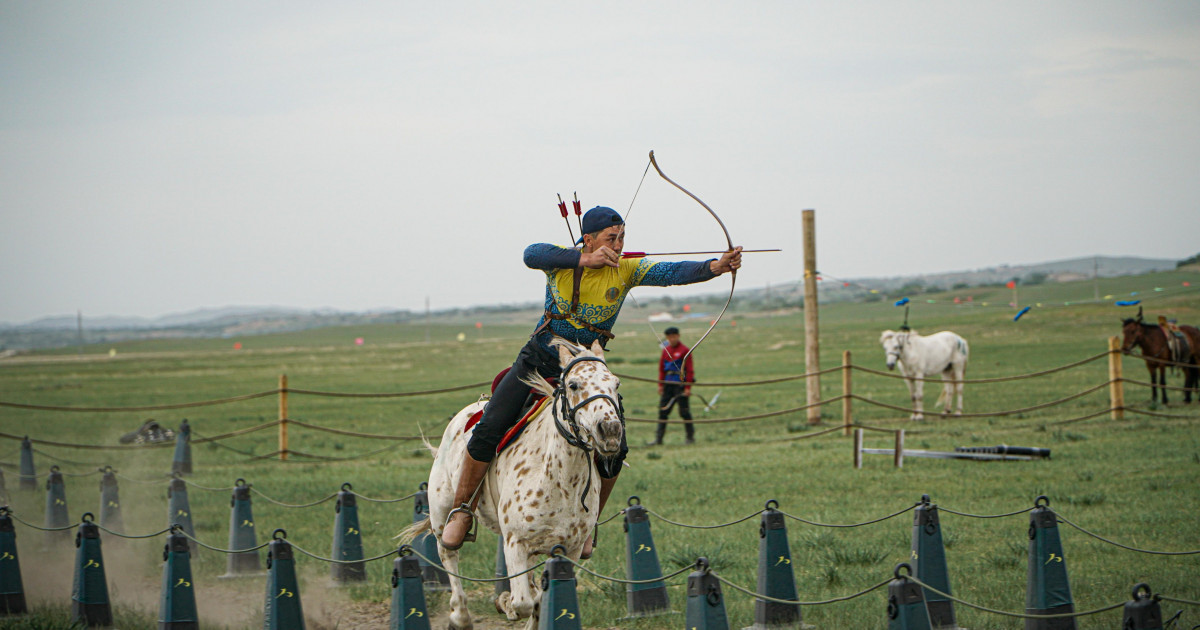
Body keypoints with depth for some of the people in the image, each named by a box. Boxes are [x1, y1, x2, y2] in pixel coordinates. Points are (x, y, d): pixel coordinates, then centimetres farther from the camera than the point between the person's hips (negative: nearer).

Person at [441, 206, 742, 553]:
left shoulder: (626, 269, -7)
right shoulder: (565, 258, -10)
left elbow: (672, 272, -22)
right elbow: (532, 254, -31)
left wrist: (717, 266, -38)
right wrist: (584, 259, -38)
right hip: (539, 361, -2)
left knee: (614, 449, -11)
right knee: (489, 430, -15)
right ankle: (461, 511, 3)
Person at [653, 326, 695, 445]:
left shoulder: (684, 350, -4)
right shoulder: (666, 350, 13)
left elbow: (689, 370, -7)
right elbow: (661, 368, 17)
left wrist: (688, 387, -12)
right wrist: (660, 384, 10)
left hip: (680, 383, -5)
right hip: (668, 384, 6)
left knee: (684, 411, -2)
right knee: (663, 410, 2)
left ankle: (691, 437, 8)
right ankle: (658, 439, 3)